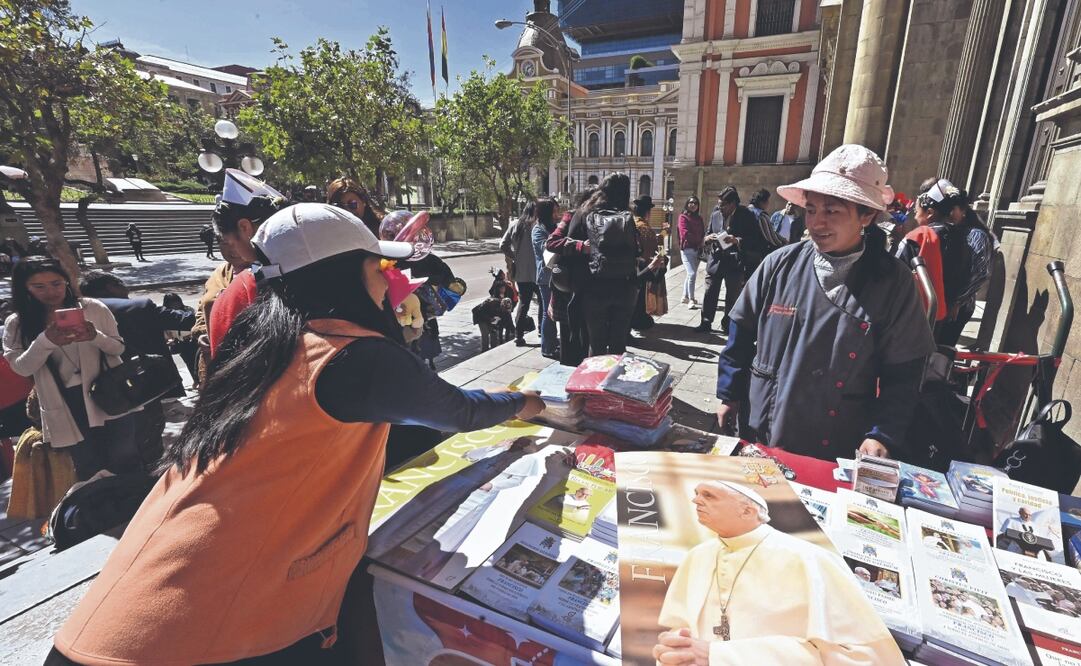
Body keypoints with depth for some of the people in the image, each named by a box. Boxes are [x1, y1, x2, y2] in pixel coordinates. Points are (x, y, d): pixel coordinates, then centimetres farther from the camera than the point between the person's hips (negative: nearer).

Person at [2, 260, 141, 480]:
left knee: (126, 467, 8)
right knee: (89, 472, 13)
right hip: (66, 408, 1)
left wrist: (96, 336, -22)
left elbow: (119, 348, 0)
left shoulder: (93, 308, -3)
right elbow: (21, 368, -7)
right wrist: (46, 341, -25)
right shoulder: (17, 324, 2)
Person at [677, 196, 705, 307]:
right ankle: (691, 300, -11)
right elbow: (685, 234, -13)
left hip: (697, 249, 7)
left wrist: (701, 244, -5)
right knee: (692, 273, -15)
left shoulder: (699, 218, 16)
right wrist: (698, 240, -9)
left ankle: (685, 297, 24)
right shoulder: (683, 217, -3)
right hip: (687, 249, -7)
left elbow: (702, 233, 14)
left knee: (690, 274, 13)